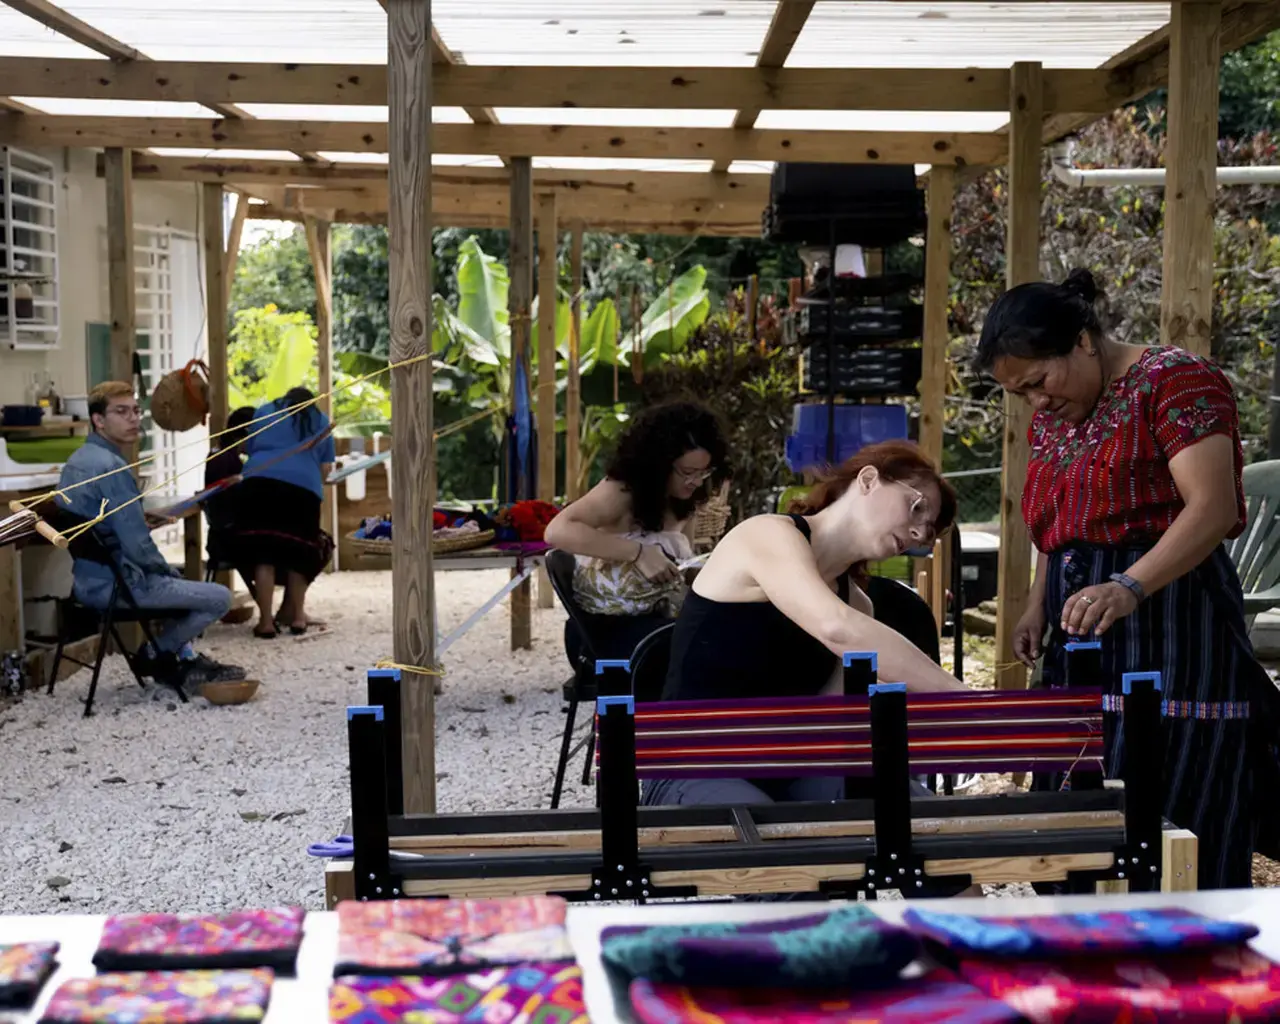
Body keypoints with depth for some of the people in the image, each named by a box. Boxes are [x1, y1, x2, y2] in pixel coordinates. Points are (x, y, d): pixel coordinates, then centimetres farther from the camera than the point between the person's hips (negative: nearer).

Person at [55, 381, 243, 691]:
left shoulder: (77, 460, 9)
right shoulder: (112, 468, -22)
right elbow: (139, 549, -24)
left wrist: (140, 523, 11)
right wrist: (168, 571, -5)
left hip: (89, 580, 11)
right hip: (116, 584, -11)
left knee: (178, 582, 34)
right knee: (219, 598, -6)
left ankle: (183, 660, 27)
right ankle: (154, 656, 11)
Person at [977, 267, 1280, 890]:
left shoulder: (1173, 380, -8)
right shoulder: (1050, 420, 17)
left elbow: (1213, 506, -19)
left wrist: (1129, 587, -33)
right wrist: (1037, 610, 8)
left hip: (1169, 632, -8)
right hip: (1080, 646, 8)